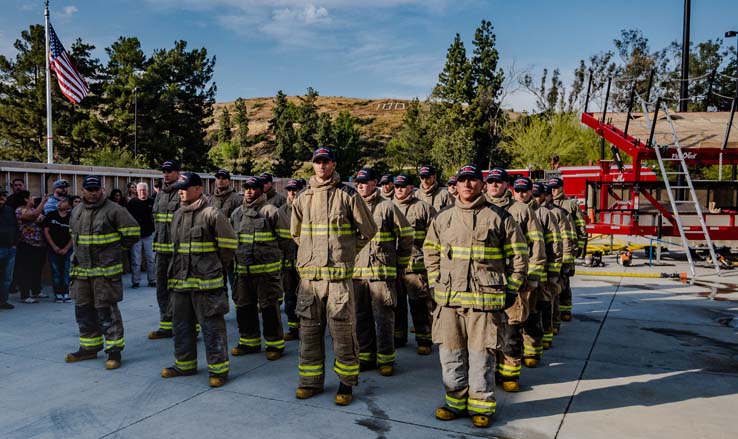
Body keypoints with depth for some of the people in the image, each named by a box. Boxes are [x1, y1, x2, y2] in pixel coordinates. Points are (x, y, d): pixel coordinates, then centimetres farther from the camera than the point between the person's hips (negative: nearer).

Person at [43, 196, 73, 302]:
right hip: (53, 249, 0)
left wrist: (66, 248, -7)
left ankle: (66, 293, 7)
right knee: (56, 272, 2)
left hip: (66, 249, 0)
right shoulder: (51, 215, 1)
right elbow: (46, 231, 1)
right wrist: (54, 246, -5)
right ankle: (58, 294, 9)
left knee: (66, 271, 1)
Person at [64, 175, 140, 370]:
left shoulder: (113, 210, -9)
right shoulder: (76, 212, 13)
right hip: (81, 270, 7)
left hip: (106, 270, -7)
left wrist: (115, 248, 1)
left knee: (106, 310, -5)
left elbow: (133, 231, -9)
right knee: (83, 310, 14)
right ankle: (89, 347, 29)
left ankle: (114, 350, 3)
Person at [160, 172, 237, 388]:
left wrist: (215, 266, 0)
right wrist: (178, 269, 18)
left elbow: (229, 244, -8)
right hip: (180, 280, 8)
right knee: (181, 323, 17)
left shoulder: (212, 214, -11)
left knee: (212, 326, -2)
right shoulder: (177, 215, 13)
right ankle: (185, 364, 33)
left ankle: (218, 368, 8)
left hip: (206, 281, -8)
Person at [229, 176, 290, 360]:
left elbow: (285, 236, -2)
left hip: (266, 269, -6)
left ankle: (275, 344, 12)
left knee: (269, 307, -1)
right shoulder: (237, 213, 12)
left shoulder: (271, 211, -6)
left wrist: (272, 253, 3)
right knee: (244, 307, 14)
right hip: (242, 269, 6)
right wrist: (239, 253, 17)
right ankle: (249, 342, 29)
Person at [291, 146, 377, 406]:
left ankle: (346, 383, 15)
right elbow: (295, 233, 26)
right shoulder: (303, 199, 10)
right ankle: (311, 381, 25)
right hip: (309, 274, 4)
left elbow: (368, 230, 7)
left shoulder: (347, 195, -1)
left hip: (339, 274, -4)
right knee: (309, 330, 10)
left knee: (342, 330, 0)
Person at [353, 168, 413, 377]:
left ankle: (386, 359, 11)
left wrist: (400, 264, 3)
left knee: (383, 318, 0)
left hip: (382, 272, -5)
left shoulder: (387, 207, -2)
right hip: (357, 272, 5)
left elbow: (406, 235, 1)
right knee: (361, 318, 11)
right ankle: (366, 356, 23)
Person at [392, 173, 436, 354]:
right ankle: (398, 337, 28)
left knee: (420, 305, -1)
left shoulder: (423, 207, -1)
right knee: (397, 304, 14)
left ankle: (424, 340, 10)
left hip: (416, 264, -5)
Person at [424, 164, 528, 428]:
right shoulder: (442, 219, 10)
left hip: (484, 302, -3)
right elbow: (431, 254, 18)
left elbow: (519, 256, 4)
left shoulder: (499, 218, 1)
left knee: (481, 356, 4)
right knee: (450, 355, 10)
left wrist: (507, 290, 1)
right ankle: (456, 402, 26)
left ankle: (482, 406, 21)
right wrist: (437, 285, 11)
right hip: (448, 300, 3)